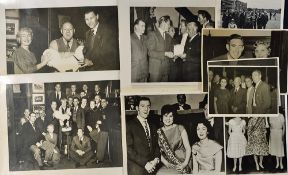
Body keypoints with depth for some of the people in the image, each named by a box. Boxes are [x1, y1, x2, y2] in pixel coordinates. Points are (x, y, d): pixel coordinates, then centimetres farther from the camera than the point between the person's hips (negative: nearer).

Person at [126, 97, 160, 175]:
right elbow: (128, 149, -11)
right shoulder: (129, 125, -4)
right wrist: (144, 163, -15)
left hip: (152, 168, 5)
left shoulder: (152, 127, 16)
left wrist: (156, 159, -3)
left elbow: (156, 146, 16)